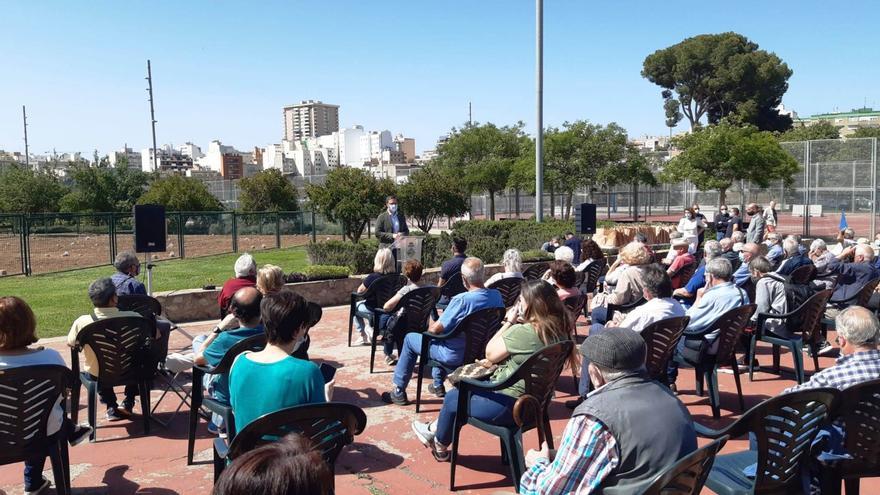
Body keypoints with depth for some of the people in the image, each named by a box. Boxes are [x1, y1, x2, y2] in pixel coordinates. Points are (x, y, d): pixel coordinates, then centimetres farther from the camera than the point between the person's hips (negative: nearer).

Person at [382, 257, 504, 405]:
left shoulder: (462, 300, -30)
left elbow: (435, 329, -22)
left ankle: (398, 391, 25)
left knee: (410, 338, 15)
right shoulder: (497, 296, -11)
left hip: (455, 357, -7)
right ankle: (438, 385, 41)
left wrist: (428, 328, 4)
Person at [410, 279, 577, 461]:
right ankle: (435, 429, 40)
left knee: (452, 399, 16)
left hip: (509, 405, -8)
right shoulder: (558, 329, -2)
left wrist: (509, 322, -7)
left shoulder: (523, 332, -28)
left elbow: (490, 353, -12)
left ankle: (440, 447, 40)